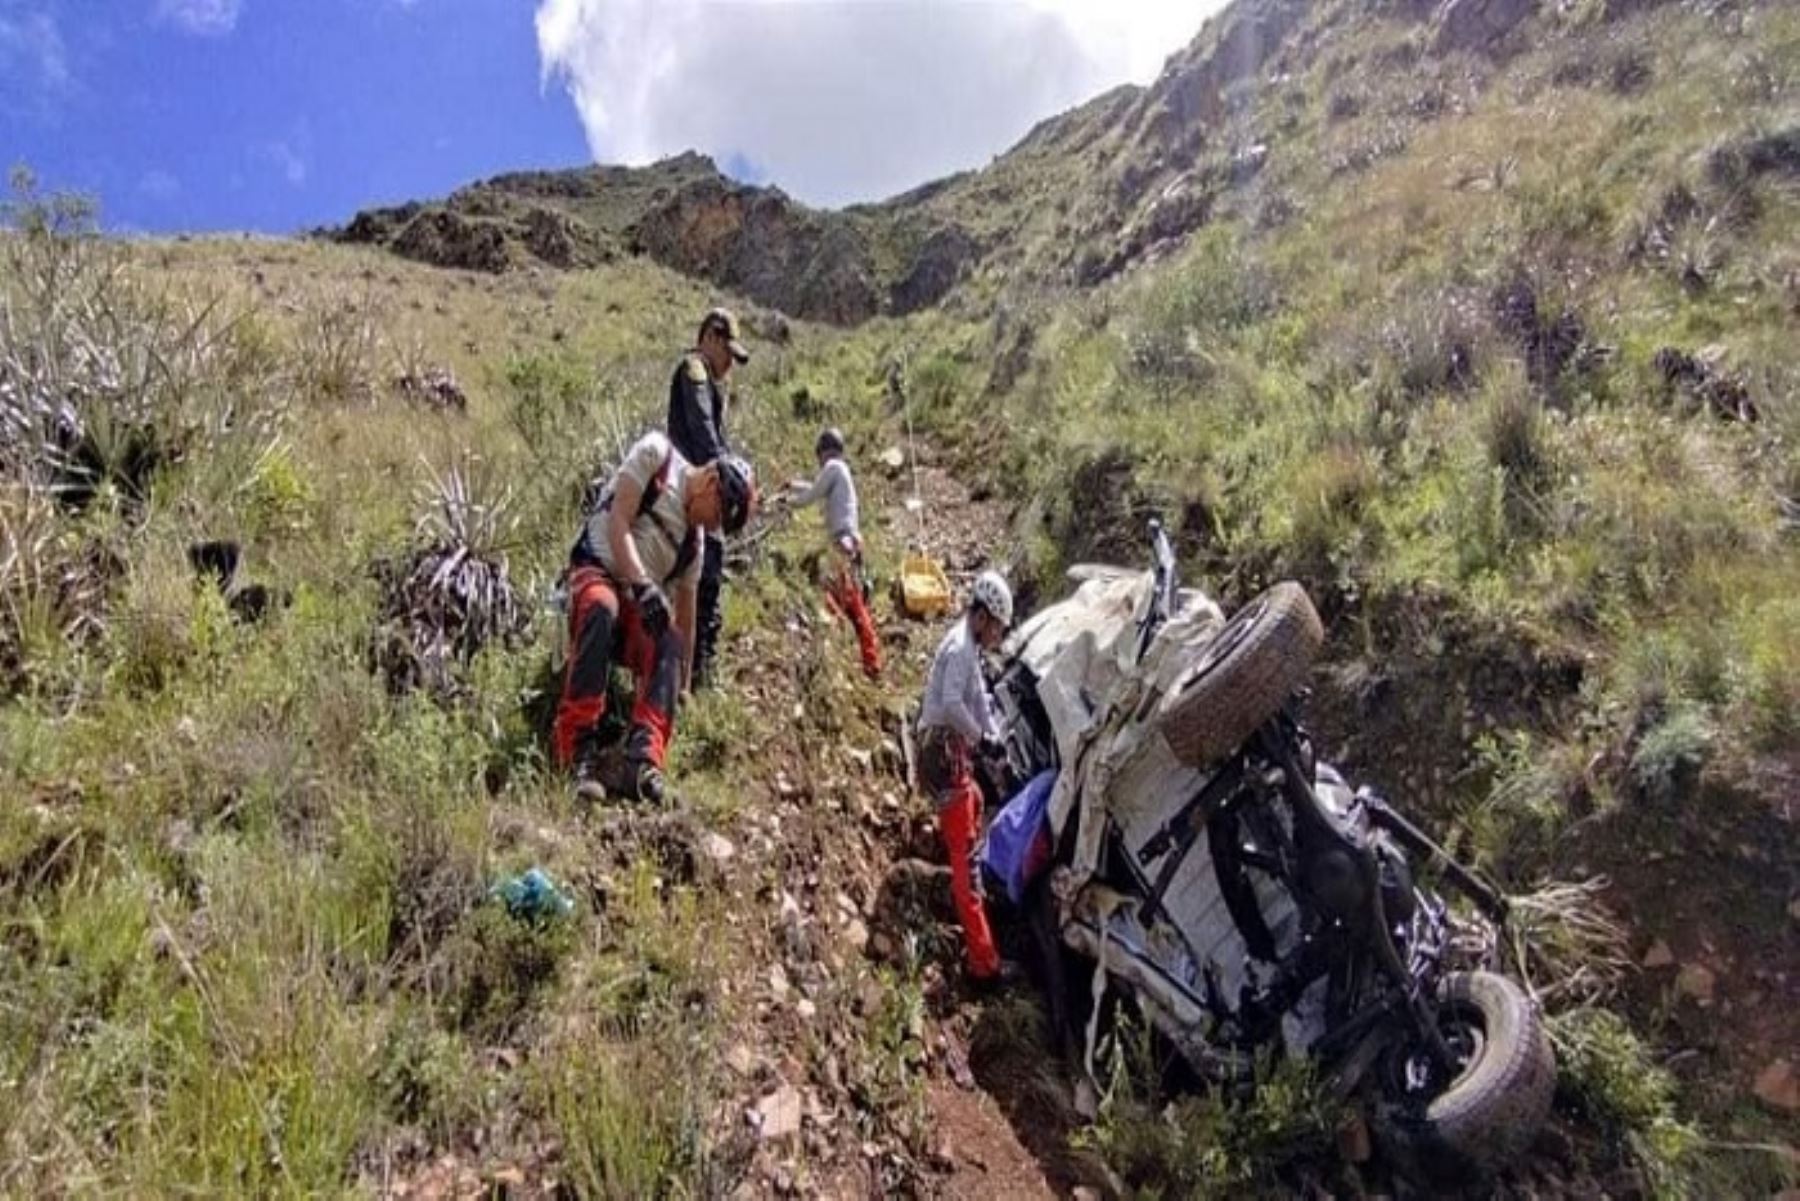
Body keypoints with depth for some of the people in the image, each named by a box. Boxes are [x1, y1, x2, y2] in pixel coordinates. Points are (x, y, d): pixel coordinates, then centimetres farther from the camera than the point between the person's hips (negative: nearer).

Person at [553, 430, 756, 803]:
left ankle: (644, 761, -39)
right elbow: (618, 523, -12)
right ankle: (578, 754, -40)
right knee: (602, 611, -38)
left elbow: (687, 619, 17)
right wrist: (644, 585, -26)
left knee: (671, 643, -25)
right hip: (596, 570, -5)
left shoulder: (694, 540, 14)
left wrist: (683, 688, 19)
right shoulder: (656, 455, -2)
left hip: (638, 603, 5)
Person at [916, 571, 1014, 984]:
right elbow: (952, 703, -31)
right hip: (943, 751, -10)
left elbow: (979, 698, 19)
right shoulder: (960, 647, -18)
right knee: (965, 854, -11)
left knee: (974, 803, 34)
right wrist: (982, 736, -19)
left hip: (954, 748, 10)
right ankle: (983, 959, -11)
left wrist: (993, 737, 9)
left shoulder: (971, 647, 14)